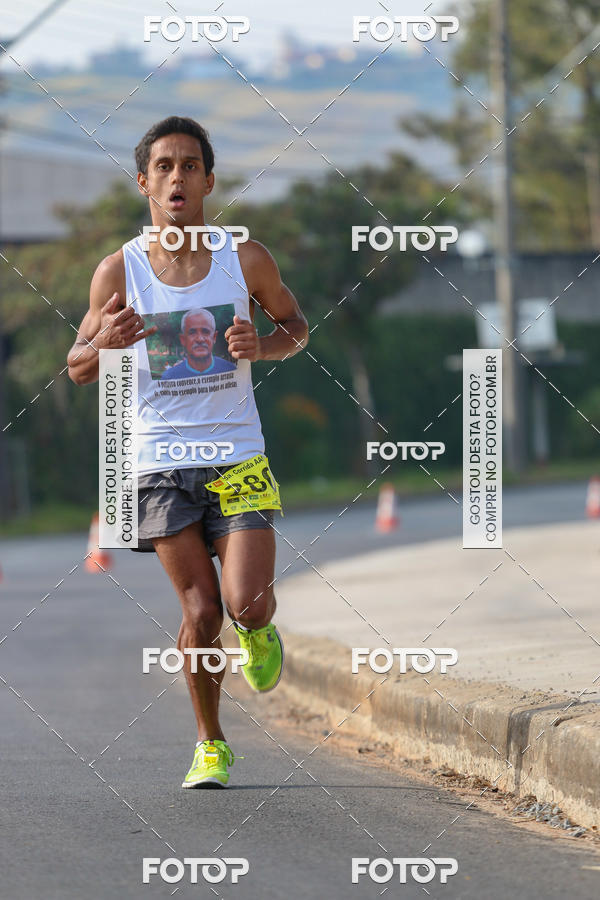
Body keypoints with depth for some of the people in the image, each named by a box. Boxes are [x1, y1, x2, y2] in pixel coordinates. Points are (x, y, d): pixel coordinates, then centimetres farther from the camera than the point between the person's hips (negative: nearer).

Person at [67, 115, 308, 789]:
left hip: (238, 457, 0)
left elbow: (296, 323, 15)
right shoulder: (119, 271, -2)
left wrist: (263, 346, -9)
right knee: (201, 613, -4)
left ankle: (256, 632, 27)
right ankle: (210, 745, 17)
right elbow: (77, 369, 6)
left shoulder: (245, 260, -1)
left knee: (249, 606, -12)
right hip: (161, 462, 0)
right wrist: (105, 342, -18)